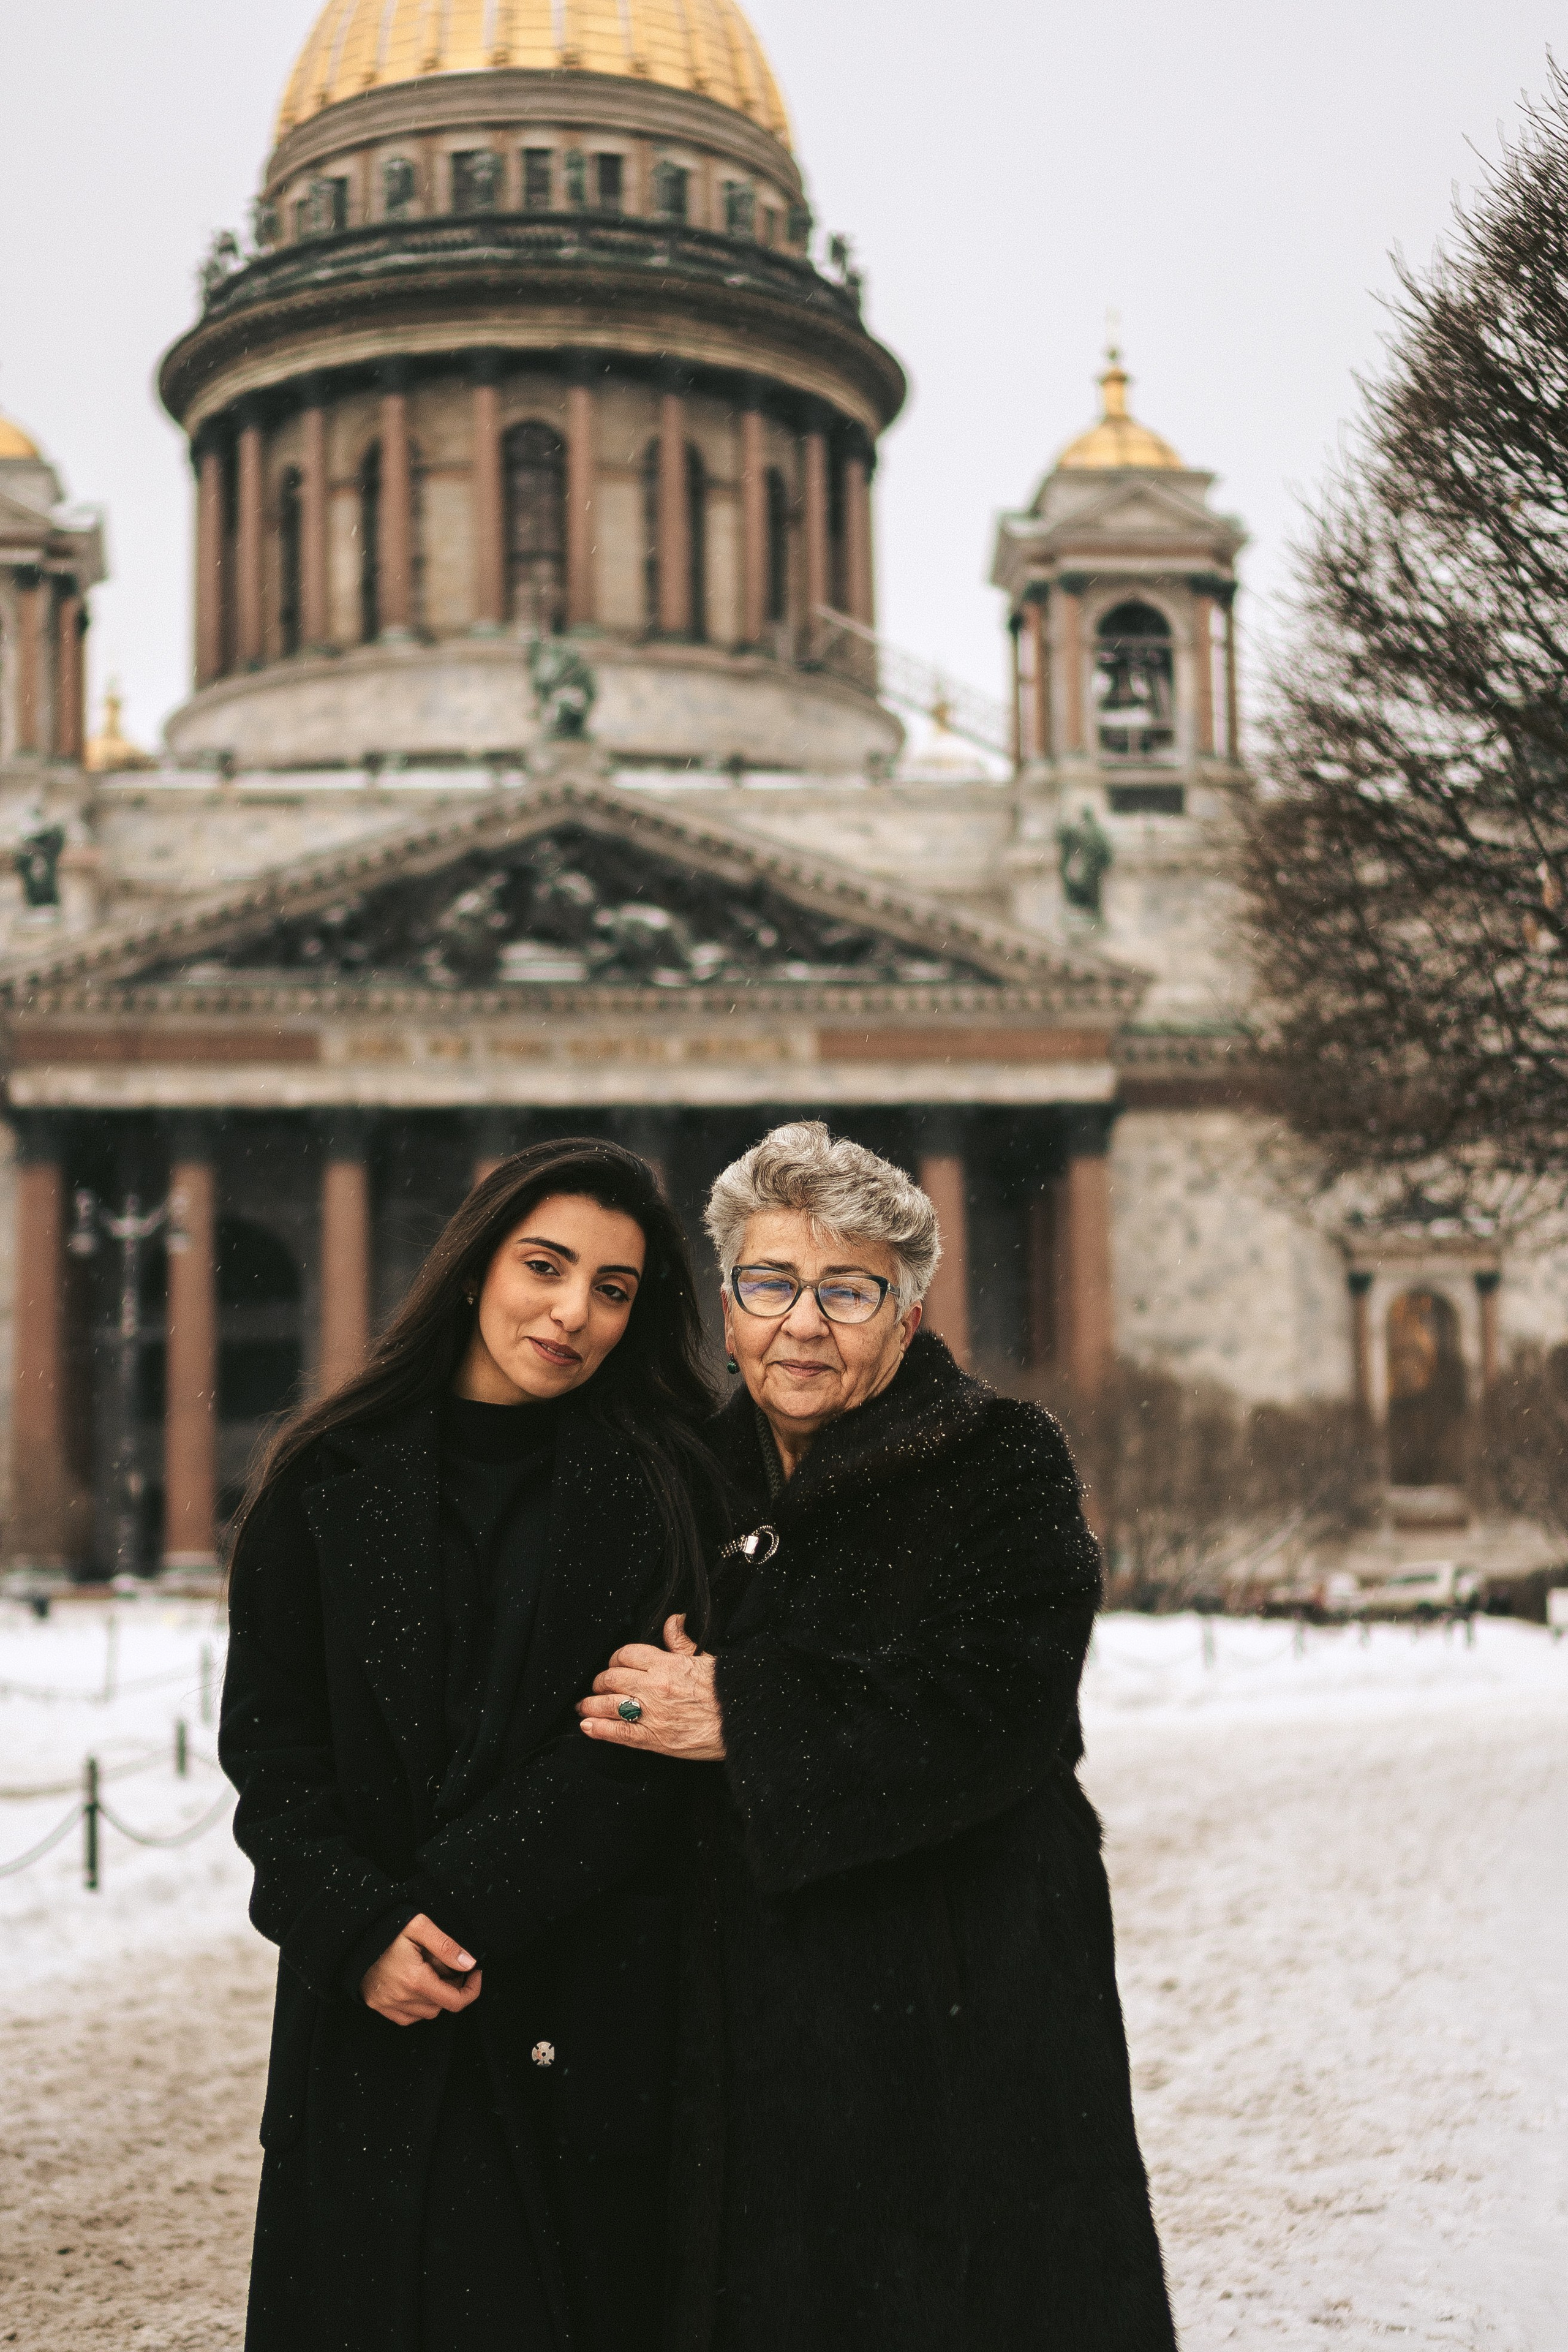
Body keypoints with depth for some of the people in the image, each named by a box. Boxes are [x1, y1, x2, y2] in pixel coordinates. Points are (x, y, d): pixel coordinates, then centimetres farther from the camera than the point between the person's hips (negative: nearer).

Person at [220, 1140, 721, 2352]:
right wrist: (362, 1929, -13)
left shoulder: (662, 1492, 1)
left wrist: (458, 1912, -16)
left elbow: (640, 1749, -8)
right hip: (375, 2024, 1)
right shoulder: (334, 1479, 4)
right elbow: (268, 1741, 2)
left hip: (598, 2013, -1)